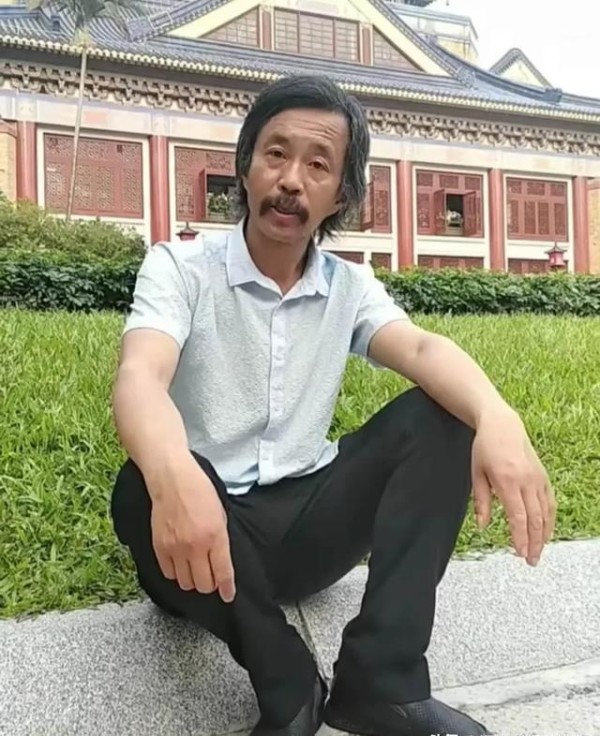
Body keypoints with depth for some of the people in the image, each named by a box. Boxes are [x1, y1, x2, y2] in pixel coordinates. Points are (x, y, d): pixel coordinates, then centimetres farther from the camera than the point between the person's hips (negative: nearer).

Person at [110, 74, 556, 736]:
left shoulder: (350, 288, 5)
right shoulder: (180, 267, -6)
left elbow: (423, 348, -15)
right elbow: (139, 377, -25)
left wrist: (496, 417, -39)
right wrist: (173, 474, -49)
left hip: (307, 520, 3)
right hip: (208, 531, -3)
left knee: (442, 416, -17)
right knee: (144, 488, -36)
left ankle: (379, 681, -20)